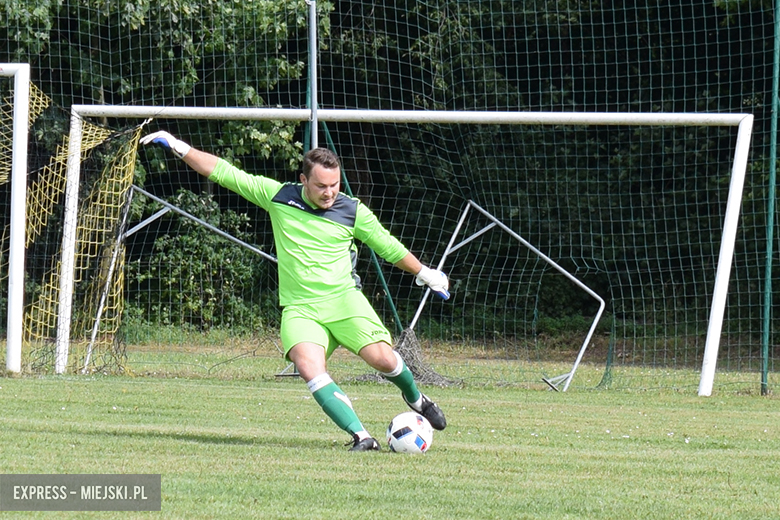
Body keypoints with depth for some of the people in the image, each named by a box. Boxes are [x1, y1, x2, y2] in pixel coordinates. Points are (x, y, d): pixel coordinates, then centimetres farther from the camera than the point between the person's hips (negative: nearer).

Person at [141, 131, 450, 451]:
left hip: (343, 300, 0)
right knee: (310, 368, -27)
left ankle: (415, 398, 18)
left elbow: (389, 248, 16)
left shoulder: (354, 212, 1)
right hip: (299, 309, 0)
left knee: (382, 358, -18)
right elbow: (223, 172, 9)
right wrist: (179, 148, 7)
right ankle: (360, 437, -26)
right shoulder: (277, 196, 3)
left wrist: (424, 273, 25)